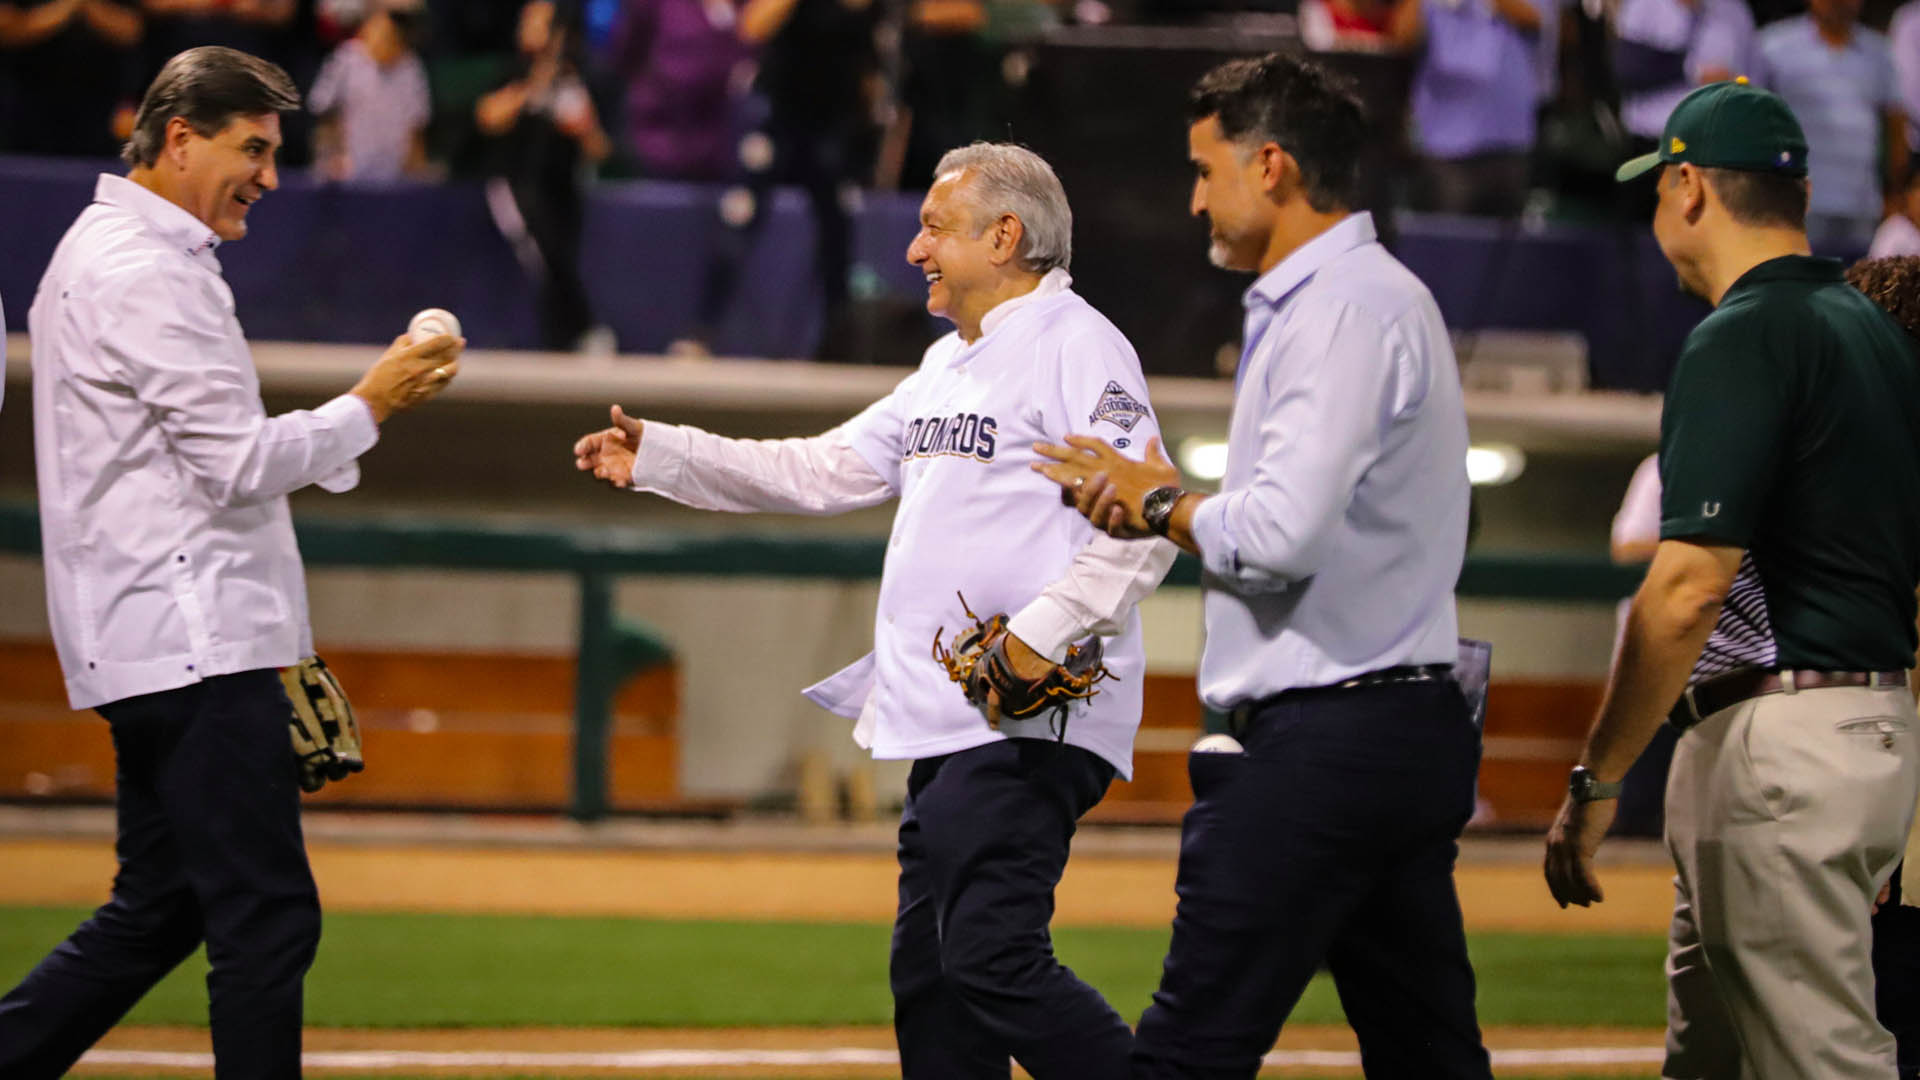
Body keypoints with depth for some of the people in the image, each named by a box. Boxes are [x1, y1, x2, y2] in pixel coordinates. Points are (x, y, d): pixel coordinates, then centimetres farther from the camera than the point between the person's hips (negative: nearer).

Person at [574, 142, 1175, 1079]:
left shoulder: (1074, 344, -9)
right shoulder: (949, 364, 21)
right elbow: (827, 472, 26)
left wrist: (1043, 634, -26)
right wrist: (660, 457, 21)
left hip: (1030, 720, -10)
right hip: (947, 723, 10)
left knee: (990, 958, -19)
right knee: (926, 969, 10)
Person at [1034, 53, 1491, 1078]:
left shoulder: (1344, 310, -13)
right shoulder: (1378, 297, 20)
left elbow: (1280, 537, -22)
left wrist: (1157, 501, -4)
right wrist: (1165, 506, 6)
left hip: (1326, 743, -11)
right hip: (1409, 736, 11)